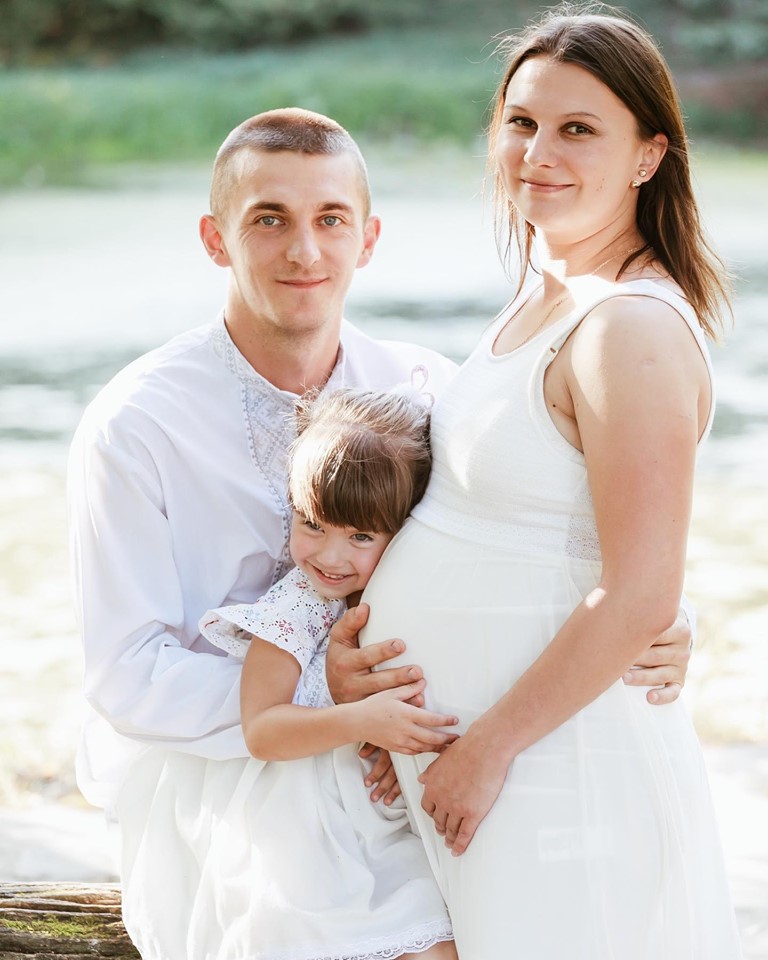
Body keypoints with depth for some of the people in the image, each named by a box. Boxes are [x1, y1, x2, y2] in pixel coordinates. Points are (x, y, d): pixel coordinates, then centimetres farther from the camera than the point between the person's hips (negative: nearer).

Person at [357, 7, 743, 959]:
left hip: (555, 760, -9)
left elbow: (637, 597, -23)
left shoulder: (633, 330, -19)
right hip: (462, 735, 9)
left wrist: (488, 747, -17)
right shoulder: (540, 301, 10)